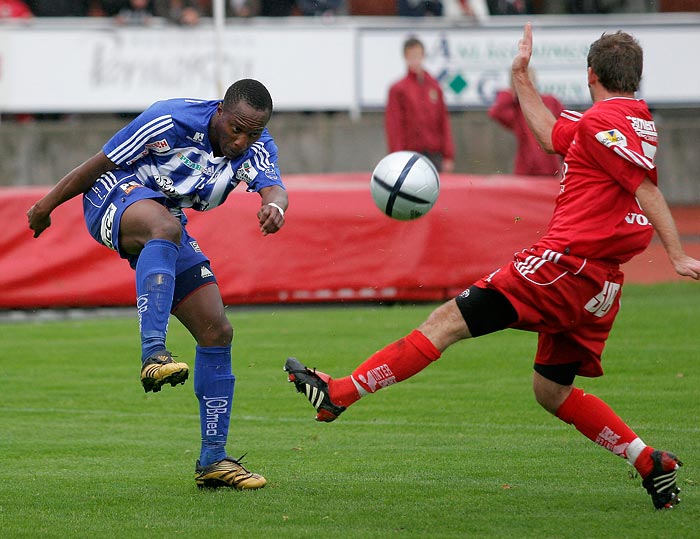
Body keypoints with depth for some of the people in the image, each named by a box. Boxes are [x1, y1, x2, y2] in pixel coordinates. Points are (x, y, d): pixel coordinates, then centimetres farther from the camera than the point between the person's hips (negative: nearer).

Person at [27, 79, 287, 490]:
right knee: (165, 227, -42)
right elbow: (101, 163, -12)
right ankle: (154, 355, -57)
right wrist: (47, 205, -3)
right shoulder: (170, 121, -22)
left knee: (217, 331, -2)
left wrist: (274, 206, -53)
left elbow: (272, 185, -27)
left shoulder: (257, 147, -7)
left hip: (167, 227, 7)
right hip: (115, 198, -7)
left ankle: (213, 460, 5)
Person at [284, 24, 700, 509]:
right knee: (553, 392, 17)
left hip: (564, 264, -9)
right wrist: (521, 76, 35)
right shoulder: (633, 120, 20)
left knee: (448, 320, -7)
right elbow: (552, 133, 33)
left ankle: (337, 394, -7)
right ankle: (652, 464, 9)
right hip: (599, 285, 9)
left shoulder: (604, 121, -9)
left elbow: (648, 188, -18)